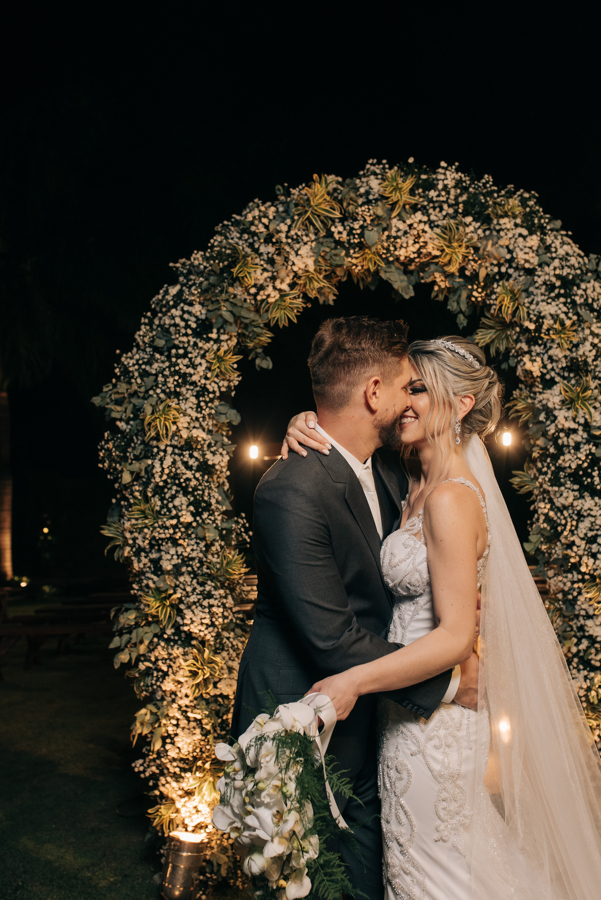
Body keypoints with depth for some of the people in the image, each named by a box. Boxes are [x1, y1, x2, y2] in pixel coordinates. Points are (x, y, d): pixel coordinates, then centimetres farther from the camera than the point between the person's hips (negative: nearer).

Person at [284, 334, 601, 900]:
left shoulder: (452, 499, -24)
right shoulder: (418, 481, 2)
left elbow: (454, 636, -25)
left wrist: (354, 681, -28)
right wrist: (306, 424, -8)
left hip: (433, 722, -8)